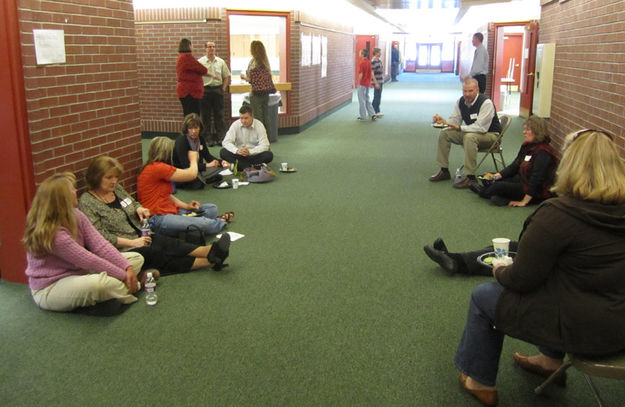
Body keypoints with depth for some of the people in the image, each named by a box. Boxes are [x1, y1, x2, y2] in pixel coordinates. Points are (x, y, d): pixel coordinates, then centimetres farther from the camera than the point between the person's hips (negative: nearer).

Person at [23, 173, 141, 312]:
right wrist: (123, 276, -20)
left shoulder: (75, 215, -4)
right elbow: (90, 261, -25)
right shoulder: (52, 234, -28)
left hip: (78, 273, 9)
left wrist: (128, 268, -19)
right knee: (99, 282, -39)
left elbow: (100, 245, -9)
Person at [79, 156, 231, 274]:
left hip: (140, 237, 7)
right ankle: (211, 261, -41)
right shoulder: (87, 203, -10)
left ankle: (210, 251, -44)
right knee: (159, 254, -28)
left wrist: (139, 209, 1)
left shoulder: (117, 188, 11)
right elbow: (99, 236, -17)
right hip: (122, 249, -6)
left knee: (169, 242, -22)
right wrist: (132, 243, -20)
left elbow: (133, 203, 27)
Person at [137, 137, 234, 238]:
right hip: (157, 219, -11)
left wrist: (186, 206, 2)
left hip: (171, 211, 11)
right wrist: (193, 159, 7)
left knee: (212, 208, 6)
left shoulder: (159, 167, 16)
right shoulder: (157, 168, -18)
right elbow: (192, 174, -13)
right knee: (203, 223, -22)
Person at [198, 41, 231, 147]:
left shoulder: (221, 62, 8)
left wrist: (224, 88, 5)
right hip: (205, 90, -2)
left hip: (218, 89, 2)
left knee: (219, 115, 4)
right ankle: (208, 138, 8)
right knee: (206, 116, 2)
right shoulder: (200, 62, -1)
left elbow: (226, 76, 14)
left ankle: (220, 137, 9)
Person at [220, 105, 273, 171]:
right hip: (239, 155, 1)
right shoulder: (235, 125, -6)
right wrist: (237, 150, -32)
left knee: (269, 155, -29)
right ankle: (249, 167, -32)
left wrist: (250, 151, -31)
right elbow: (226, 142, -12)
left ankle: (238, 165, -28)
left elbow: (265, 145, -15)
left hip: (254, 155, -1)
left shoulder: (259, 125, -9)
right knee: (223, 152, -25)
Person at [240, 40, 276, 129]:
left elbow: (251, 80, -16)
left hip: (256, 93, -7)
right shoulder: (265, 62, 8)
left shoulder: (254, 62, -13)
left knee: (257, 119, -1)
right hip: (266, 93, 7)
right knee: (265, 118, 12)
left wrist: (244, 77, 4)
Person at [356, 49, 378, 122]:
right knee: (367, 100, 17)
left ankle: (363, 117, 9)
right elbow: (372, 73, 5)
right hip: (368, 83, 8)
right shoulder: (369, 62, 5)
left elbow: (361, 75, -19)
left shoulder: (361, 63, -18)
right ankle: (373, 114, 12)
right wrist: (376, 82, 6)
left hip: (362, 84, -8)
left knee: (362, 101, 3)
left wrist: (358, 83, -7)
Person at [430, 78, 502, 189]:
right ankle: (444, 171, 2)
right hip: (471, 132, 8)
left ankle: (470, 177, -35)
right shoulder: (460, 102, -2)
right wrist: (443, 121, -17)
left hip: (490, 135, -7)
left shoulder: (486, 103, -24)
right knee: (444, 133, -4)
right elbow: (455, 120, 5)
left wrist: (459, 128, -33)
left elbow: (481, 127, -29)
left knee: (469, 137, -38)